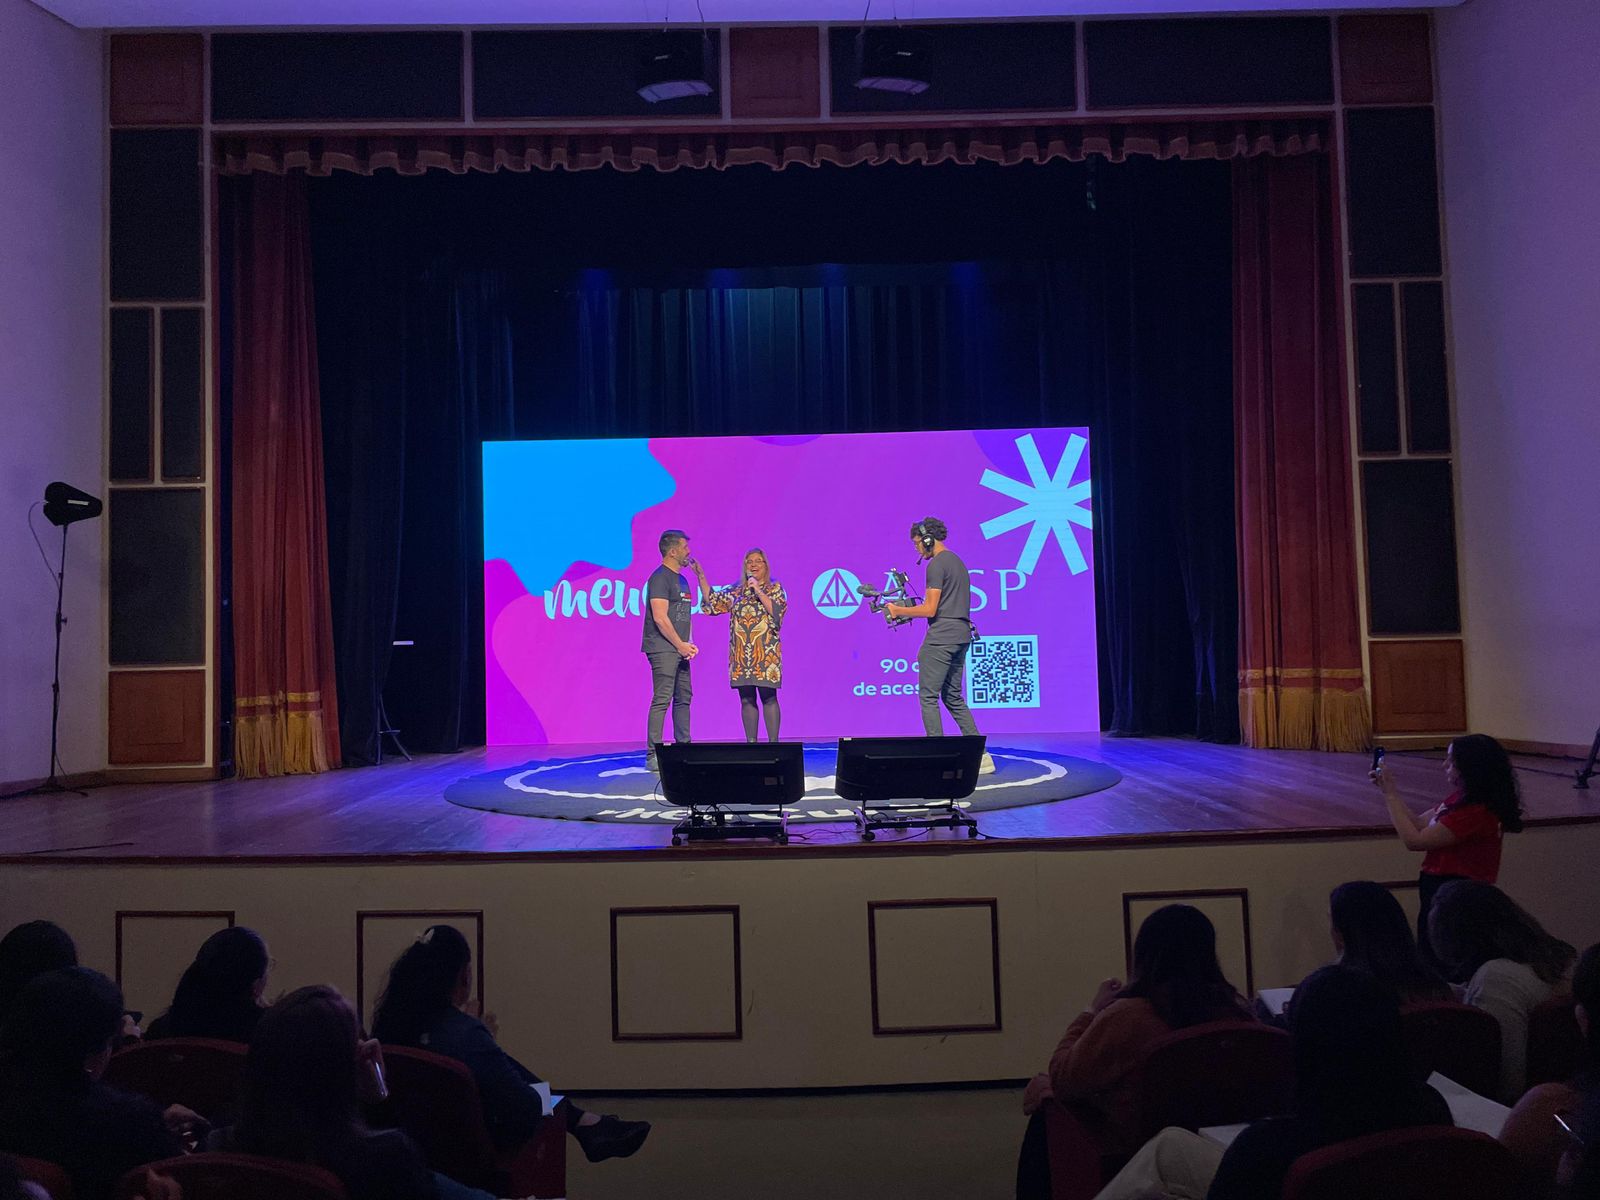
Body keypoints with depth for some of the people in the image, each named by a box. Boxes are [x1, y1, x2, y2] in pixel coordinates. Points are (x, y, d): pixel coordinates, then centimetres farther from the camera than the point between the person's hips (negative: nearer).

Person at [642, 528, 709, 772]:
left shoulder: (681, 578, 19)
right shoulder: (660, 578, -10)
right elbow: (660, 617, -17)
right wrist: (681, 644, -15)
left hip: (678, 650, 10)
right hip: (663, 649, -10)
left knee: (683, 698, 11)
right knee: (662, 700, -11)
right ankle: (653, 756, -10)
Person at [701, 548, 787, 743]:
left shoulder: (775, 589, 8)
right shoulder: (736, 591, 16)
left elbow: (777, 612, -8)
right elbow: (711, 601, 15)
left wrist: (759, 591, -10)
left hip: (765, 653, -3)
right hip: (741, 655, 3)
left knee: (768, 698, -6)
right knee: (747, 700, 4)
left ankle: (773, 742, -4)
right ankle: (751, 742, 9)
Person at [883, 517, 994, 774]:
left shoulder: (936, 564, -11)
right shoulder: (958, 561, 19)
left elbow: (930, 610, -14)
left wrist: (898, 611, -2)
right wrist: (912, 607, 21)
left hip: (940, 638, -10)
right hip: (961, 636, 10)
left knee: (928, 697, -4)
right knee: (954, 697, 14)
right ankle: (980, 755, 10)